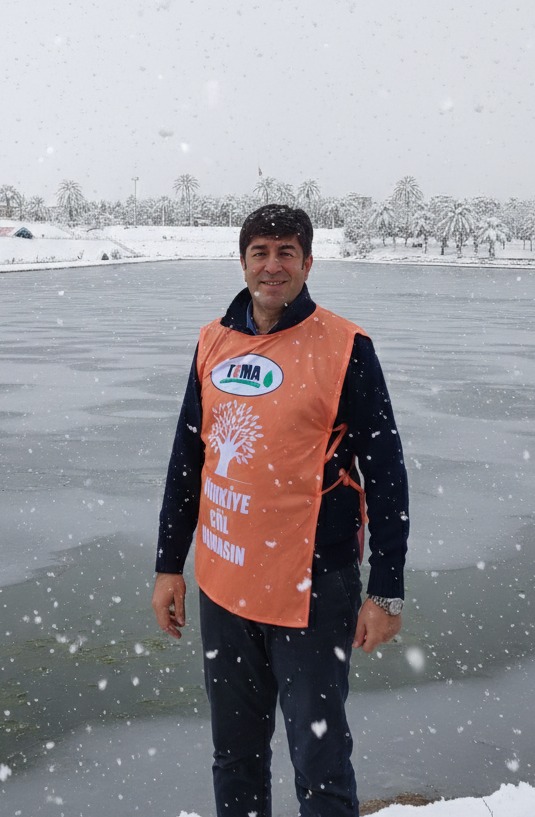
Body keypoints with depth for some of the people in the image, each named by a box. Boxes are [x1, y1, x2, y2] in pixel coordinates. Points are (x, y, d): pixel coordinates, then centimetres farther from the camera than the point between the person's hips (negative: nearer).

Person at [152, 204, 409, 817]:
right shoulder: (213, 343, 6)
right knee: (234, 751, 19)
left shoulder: (345, 348, -8)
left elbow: (385, 473, -7)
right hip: (223, 584, 5)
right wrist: (168, 565, 13)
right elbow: (187, 458, 13)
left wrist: (386, 592, -8)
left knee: (318, 756, 4)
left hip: (312, 589, -5)